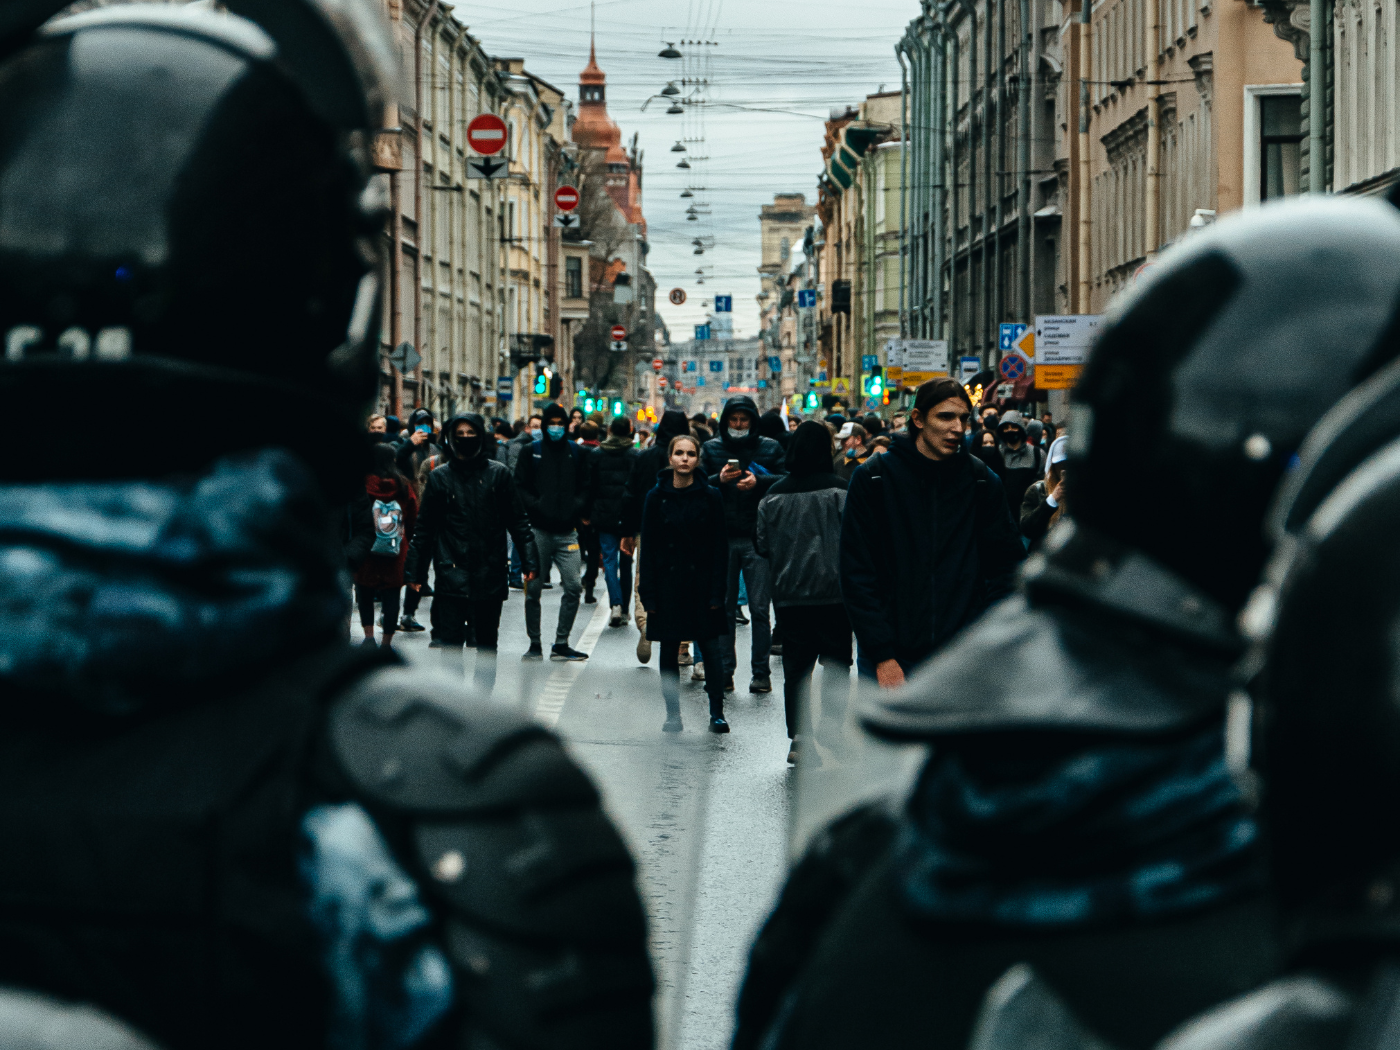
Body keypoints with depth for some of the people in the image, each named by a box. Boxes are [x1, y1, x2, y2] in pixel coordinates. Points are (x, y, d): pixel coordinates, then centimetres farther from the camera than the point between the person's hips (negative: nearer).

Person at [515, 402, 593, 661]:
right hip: (538, 532, -1)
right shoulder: (532, 452, 6)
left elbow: (586, 487, 12)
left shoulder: (577, 454, 10)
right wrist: (536, 506, -11)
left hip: (567, 532, 1)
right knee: (533, 589, 1)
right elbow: (520, 486, 3)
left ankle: (561, 644, 3)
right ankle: (535, 644, 10)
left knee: (573, 587, -6)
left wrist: (576, 509, -5)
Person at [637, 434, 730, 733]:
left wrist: (717, 591, -7)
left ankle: (717, 714, 6)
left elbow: (720, 547, -1)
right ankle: (673, 715, 12)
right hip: (668, 583, 1)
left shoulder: (710, 496, -1)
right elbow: (648, 548, 2)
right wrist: (648, 593, -3)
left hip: (701, 582, -1)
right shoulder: (657, 497, 1)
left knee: (711, 650, -3)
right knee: (669, 653, 5)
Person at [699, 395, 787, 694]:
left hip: (757, 537, -2)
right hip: (721, 538, 2)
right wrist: (719, 480, -14)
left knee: (759, 609, -3)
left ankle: (761, 673, 0)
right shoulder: (711, 449, 11)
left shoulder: (770, 448, 8)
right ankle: (723, 671, 9)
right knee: (723, 608, 4)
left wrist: (759, 482, -16)